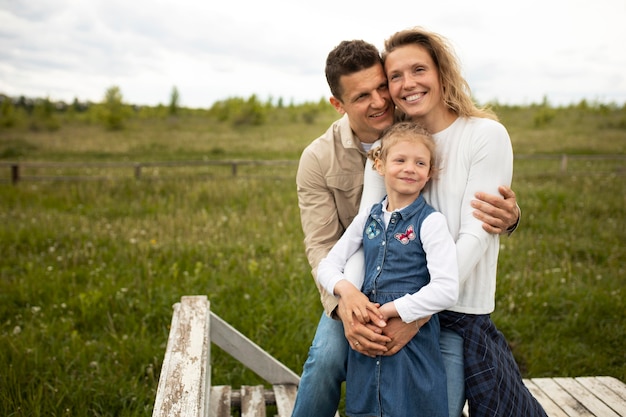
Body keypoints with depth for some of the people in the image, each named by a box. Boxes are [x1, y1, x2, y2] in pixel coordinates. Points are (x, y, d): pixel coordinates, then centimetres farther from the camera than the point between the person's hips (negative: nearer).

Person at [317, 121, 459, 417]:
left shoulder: (430, 222, -9)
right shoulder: (368, 218, 6)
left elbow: (447, 290, -18)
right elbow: (328, 265, 9)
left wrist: (388, 310, -18)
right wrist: (346, 289, -12)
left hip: (414, 342, -4)